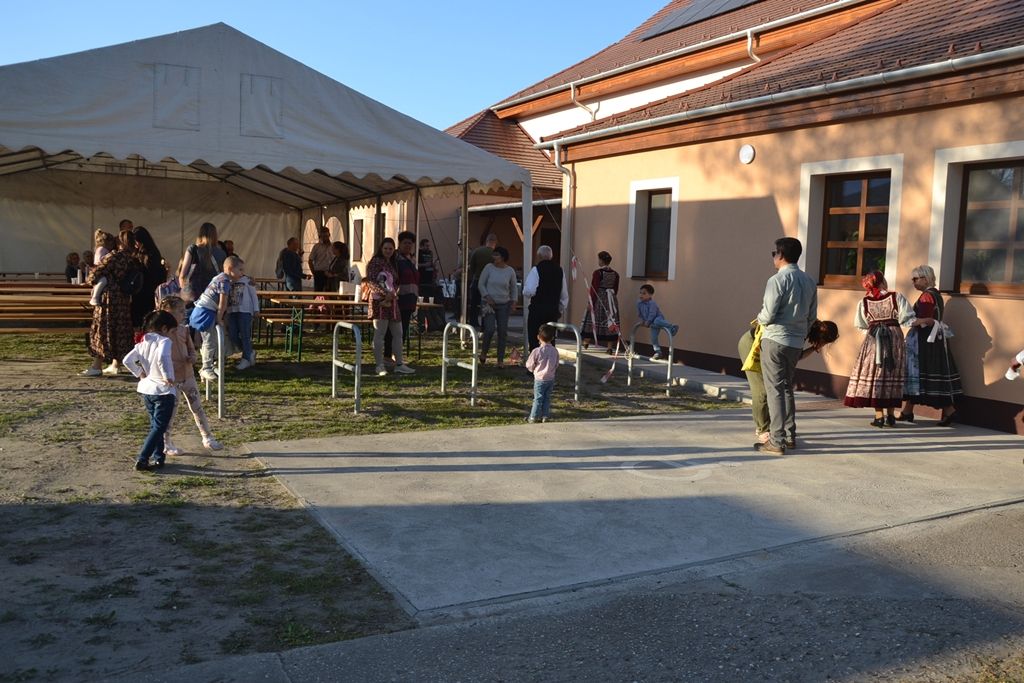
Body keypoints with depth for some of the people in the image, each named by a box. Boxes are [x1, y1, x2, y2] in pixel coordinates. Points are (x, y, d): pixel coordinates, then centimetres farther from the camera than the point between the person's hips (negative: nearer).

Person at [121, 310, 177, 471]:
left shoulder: (143, 342, 8)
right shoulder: (164, 341, -13)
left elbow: (127, 360, 4)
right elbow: (162, 358, -32)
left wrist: (140, 374, 10)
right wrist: (168, 377, -22)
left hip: (146, 388, 7)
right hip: (163, 391, -7)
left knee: (155, 425, 20)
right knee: (159, 426, 0)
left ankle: (158, 456, 24)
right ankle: (142, 458, -7)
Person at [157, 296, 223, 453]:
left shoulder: (184, 329, 3)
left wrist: (192, 357, -8)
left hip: (188, 375, 6)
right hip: (172, 379, -6)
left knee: (197, 407, 12)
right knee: (170, 411, 4)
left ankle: (207, 438, 23)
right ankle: (166, 444, 20)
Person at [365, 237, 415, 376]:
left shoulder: (392, 264, 19)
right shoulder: (375, 262, -7)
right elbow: (371, 282, -17)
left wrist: (394, 293, 5)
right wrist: (385, 293, -25)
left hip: (392, 301, 9)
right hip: (379, 301, -9)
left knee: (398, 333, 9)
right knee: (379, 333, -7)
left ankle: (399, 364, 15)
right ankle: (380, 366, -5)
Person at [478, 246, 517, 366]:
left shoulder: (510, 271, 1)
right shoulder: (489, 268, -3)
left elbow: (513, 288, 13)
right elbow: (481, 284, 1)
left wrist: (513, 301, 2)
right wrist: (487, 297, -12)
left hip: (504, 305, 2)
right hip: (489, 303, -2)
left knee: (503, 331, -1)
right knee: (490, 329, -15)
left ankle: (501, 360, 8)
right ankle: (483, 352, 11)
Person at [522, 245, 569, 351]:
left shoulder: (536, 270, -9)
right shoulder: (559, 270, 8)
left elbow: (529, 291, -16)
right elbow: (565, 295, 13)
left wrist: (524, 284, 5)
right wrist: (561, 309, 24)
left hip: (537, 309, -5)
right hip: (554, 310, 5)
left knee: (534, 341, 1)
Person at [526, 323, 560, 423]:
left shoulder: (537, 351, -18)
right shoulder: (555, 351, -5)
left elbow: (529, 365, -9)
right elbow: (556, 365, 5)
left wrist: (533, 370, 12)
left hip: (540, 379, -4)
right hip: (551, 379, 4)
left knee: (538, 398, 4)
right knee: (547, 398, 14)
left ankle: (534, 417, 10)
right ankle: (545, 416, 17)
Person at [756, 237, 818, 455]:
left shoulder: (777, 280, -15)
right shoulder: (809, 281, 8)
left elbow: (768, 316, -17)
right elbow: (812, 316, 12)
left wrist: (759, 319, 4)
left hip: (775, 341, -7)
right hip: (796, 343, 7)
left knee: (775, 390, -2)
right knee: (787, 388, 19)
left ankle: (777, 442, -2)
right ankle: (790, 436, 24)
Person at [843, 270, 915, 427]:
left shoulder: (864, 302, -1)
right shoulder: (896, 297, -5)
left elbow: (862, 324, 7)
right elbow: (906, 319, -8)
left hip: (873, 340, 0)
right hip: (894, 338, 0)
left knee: (875, 375, 5)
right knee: (892, 375, 9)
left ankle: (879, 416, 1)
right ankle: (890, 415, 11)